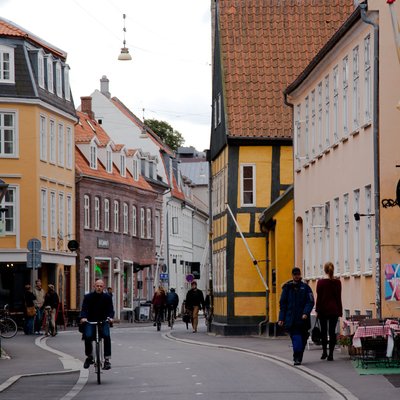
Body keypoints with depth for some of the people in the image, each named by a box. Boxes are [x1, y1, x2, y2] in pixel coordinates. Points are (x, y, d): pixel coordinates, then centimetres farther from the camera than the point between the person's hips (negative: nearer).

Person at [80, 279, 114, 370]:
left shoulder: (107, 297, 2)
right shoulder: (88, 297, -1)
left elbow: (110, 309, -5)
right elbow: (84, 308, -11)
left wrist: (110, 317, -27)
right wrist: (83, 317, -32)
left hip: (103, 321, 0)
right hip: (90, 321, 0)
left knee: (106, 336, -26)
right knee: (88, 336, -25)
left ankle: (107, 359, -19)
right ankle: (89, 356, 1)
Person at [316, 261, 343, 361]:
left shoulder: (320, 282, -7)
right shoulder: (337, 282, -1)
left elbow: (318, 298, -5)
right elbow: (339, 298, 3)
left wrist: (317, 310, 1)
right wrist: (340, 311, 8)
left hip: (323, 309, -1)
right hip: (334, 309, 1)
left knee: (323, 330, 12)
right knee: (332, 331, 1)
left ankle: (324, 351, 9)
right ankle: (331, 354, -3)